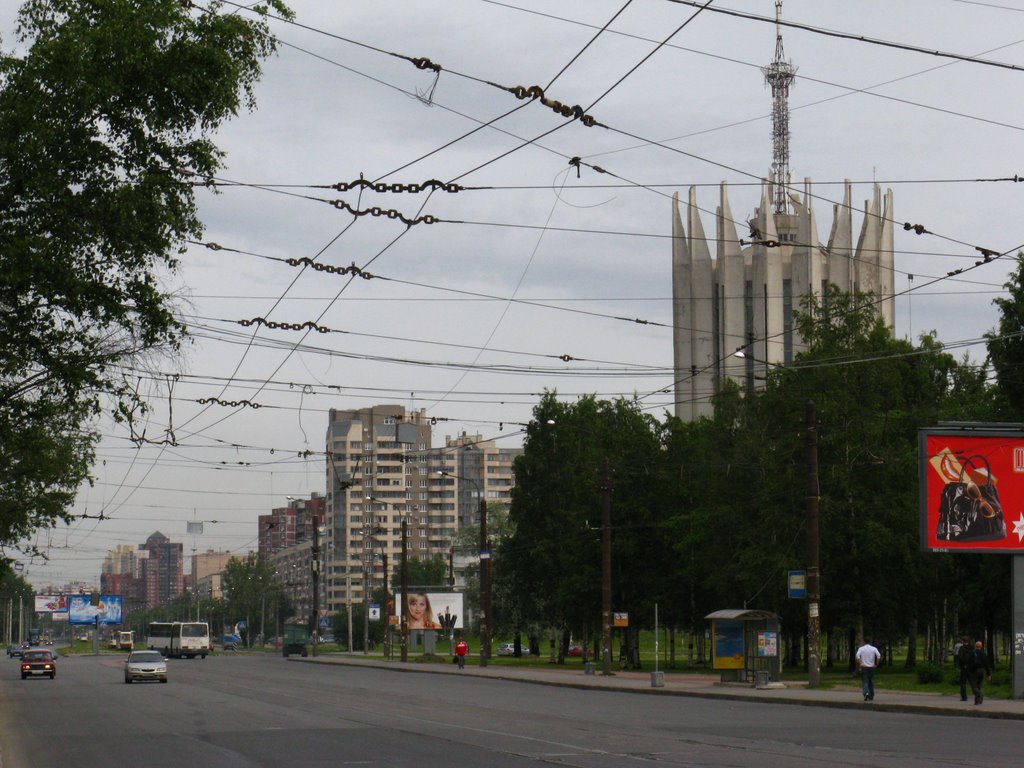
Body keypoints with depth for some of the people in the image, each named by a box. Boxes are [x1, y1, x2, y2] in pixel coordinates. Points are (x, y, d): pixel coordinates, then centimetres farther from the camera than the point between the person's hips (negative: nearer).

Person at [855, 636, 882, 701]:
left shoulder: (861, 649, -2)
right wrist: (876, 664, -2)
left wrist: (859, 665, -7)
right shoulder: (874, 649, 2)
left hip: (864, 667, -2)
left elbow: (857, 656, -16)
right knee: (871, 682, 14)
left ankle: (866, 692, -27)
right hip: (871, 668, 2)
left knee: (865, 681, -2)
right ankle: (871, 697, 18)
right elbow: (879, 656, -11)